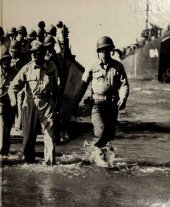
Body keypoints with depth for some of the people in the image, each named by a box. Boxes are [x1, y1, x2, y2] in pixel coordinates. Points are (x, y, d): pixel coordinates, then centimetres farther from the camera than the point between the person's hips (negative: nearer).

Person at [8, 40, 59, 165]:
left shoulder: (52, 67, 2)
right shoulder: (27, 68, -1)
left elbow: (55, 87, 14)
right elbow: (14, 85, -3)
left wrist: (55, 102, 15)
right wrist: (13, 97, -22)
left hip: (47, 104, -1)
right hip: (30, 104, 1)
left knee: (49, 133, -5)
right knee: (29, 134, 6)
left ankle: (50, 161, 1)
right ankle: (29, 160, 21)